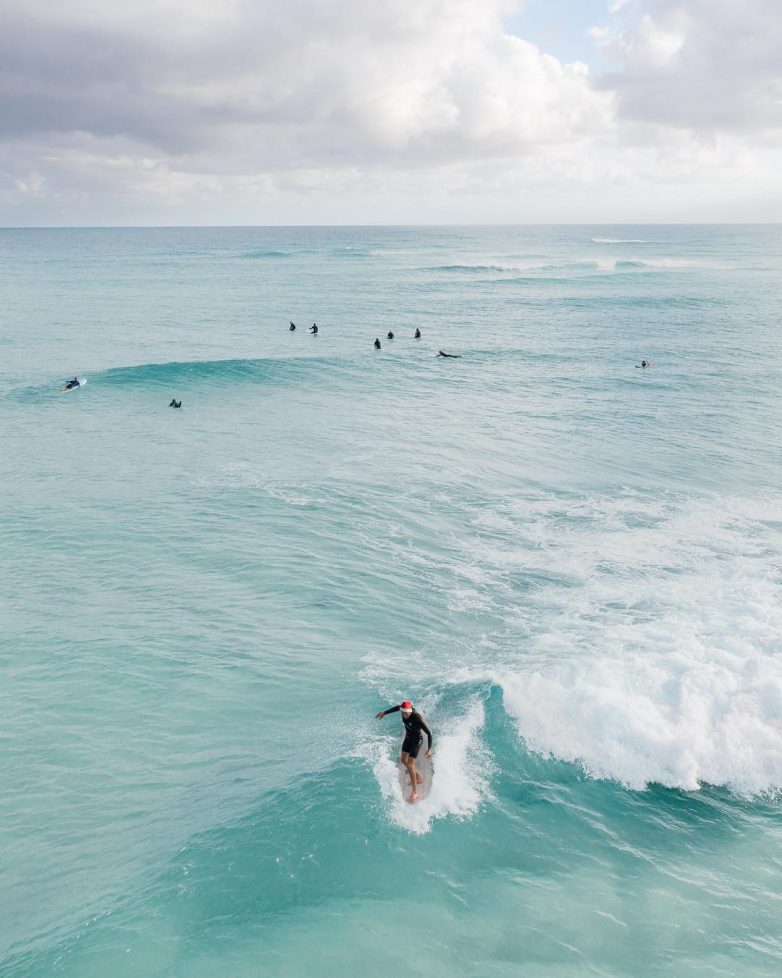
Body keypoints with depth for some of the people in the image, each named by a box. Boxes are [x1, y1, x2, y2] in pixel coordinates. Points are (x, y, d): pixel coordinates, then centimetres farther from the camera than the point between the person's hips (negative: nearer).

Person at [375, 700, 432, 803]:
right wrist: (385, 712, 16)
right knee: (403, 760, 19)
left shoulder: (417, 718, -36)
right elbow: (396, 708, 6)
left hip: (417, 740, -7)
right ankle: (419, 777, 41)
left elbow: (429, 733, -29)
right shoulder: (403, 709, -20)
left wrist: (429, 749, -33)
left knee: (409, 765, -9)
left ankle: (415, 792, 3)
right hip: (408, 737, 7)